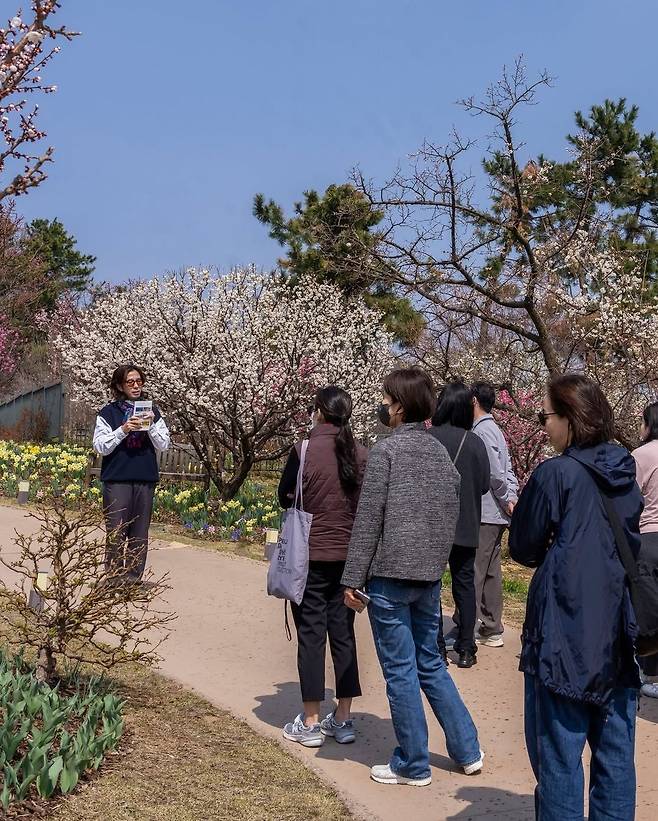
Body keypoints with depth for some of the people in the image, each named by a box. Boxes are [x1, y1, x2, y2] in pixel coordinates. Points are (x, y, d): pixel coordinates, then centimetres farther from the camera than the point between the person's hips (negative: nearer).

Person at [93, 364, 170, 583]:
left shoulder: (151, 411, 11)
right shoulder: (108, 413, 4)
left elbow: (164, 445, 6)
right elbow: (100, 447, -2)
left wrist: (151, 426, -10)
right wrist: (123, 430, -15)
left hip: (145, 480, 3)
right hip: (117, 480, -2)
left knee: (140, 533, 4)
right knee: (116, 532, -3)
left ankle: (133, 578, 11)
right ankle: (114, 579, 3)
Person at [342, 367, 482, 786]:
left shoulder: (387, 449, -11)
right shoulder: (441, 451, 8)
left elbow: (369, 519, -13)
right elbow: (452, 513, 12)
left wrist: (353, 578, -9)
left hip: (390, 574, -7)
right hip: (430, 576, 7)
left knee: (400, 670, 4)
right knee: (430, 663, 19)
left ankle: (413, 765, 14)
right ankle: (468, 750, 24)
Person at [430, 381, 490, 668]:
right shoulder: (475, 442, -9)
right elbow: (484, 485, -4)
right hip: (465, 526, 2)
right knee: (464, 583, 14)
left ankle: (436, 648, 10)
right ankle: (466, 649, 17)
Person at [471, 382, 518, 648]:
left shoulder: (482, 431, -14)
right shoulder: (493, 429, 17)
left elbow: (495, 472, -19)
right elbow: (507, 470, 14)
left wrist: (507, 499, -7)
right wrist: (511, 497, 2)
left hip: (484, 515, -10)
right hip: (495, 515, 10)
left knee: (473, 573, -8)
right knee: (490, 573, 13)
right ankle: (492, 630, 19)